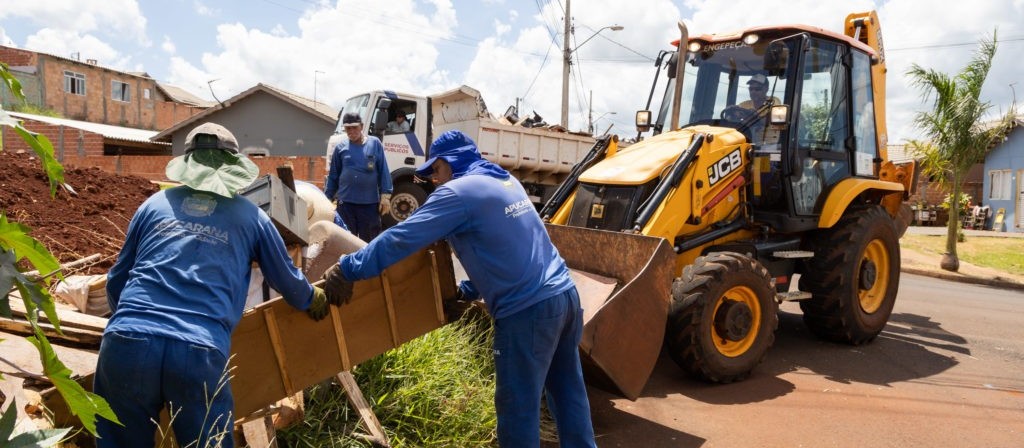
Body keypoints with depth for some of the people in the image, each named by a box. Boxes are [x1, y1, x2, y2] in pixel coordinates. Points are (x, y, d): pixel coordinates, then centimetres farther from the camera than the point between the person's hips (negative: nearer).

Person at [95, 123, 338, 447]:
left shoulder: (155, 204, 18)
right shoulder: (250, 216, 13)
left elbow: (117, 280, 27)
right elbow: (288, 281, 24)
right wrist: (313, 300, 45)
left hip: (127, 343, 2)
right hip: (201, 353, -2)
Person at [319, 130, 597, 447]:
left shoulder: (458, 192, -9)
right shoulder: (507, 181, 17)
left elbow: (401, 239, -12)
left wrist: (345, 269, -5)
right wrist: (467, 291, 26)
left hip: (528, 311, -8)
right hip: (565, 293, 9)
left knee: (518, 408, 6)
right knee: (568, 391, 20)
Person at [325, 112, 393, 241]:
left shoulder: (375, 143, 2)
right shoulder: (340, 147, 5)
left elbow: (383, 171, 1)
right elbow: (333, 175, 10)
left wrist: (385, 196, -5)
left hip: (370, 202, -1)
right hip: (346, 202, 1)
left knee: (369, 240, 7)